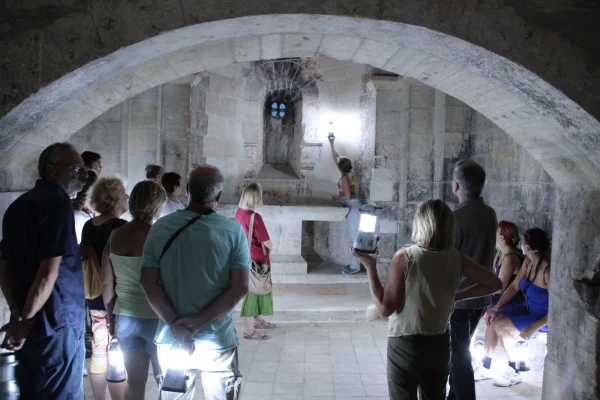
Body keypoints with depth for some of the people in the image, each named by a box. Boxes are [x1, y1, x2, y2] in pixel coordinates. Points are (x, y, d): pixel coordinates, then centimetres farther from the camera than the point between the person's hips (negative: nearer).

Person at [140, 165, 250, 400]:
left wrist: (175, 325, -10)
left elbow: (147, 282, -7)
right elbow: (240, 287, -14)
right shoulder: (234, 231, -10)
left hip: (170, 340, 3)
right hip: (218, 341, -2)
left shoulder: (160, 228, -3)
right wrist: (199, 321, -13)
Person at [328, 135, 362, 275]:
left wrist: (336, 198, -6)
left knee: (353, 238, -6)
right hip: (353, 207, 9)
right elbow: (335, 158, 19)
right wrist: (332, 144, 20)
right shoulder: (348, 174, 9)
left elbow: (347, 196, -22)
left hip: (353, 208, -9)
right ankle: (354, 263, 17)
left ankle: (354, 266, -2)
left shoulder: (344, 178, -16)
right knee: (354, 237, 12)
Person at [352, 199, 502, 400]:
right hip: (439, 344, 4)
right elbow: (494, 283, 5)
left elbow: (385, 308, -16)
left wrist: (370, 267, -11)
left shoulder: (404, 257, -18)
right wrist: (458, 296, 8)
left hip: (405, 345, -4)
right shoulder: (456, 258, -5)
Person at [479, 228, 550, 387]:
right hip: (529, 310, 8)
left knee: (501, 326, -21)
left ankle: (514, 372, -3)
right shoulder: (528, 262, -3)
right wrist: (497, 308, -6)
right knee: (493, 318, -8)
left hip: (544, 318, -8)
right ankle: (486, 366, 2)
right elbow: (514, 286, 4)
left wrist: (534, 328, -31)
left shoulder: (548, 271, -29)